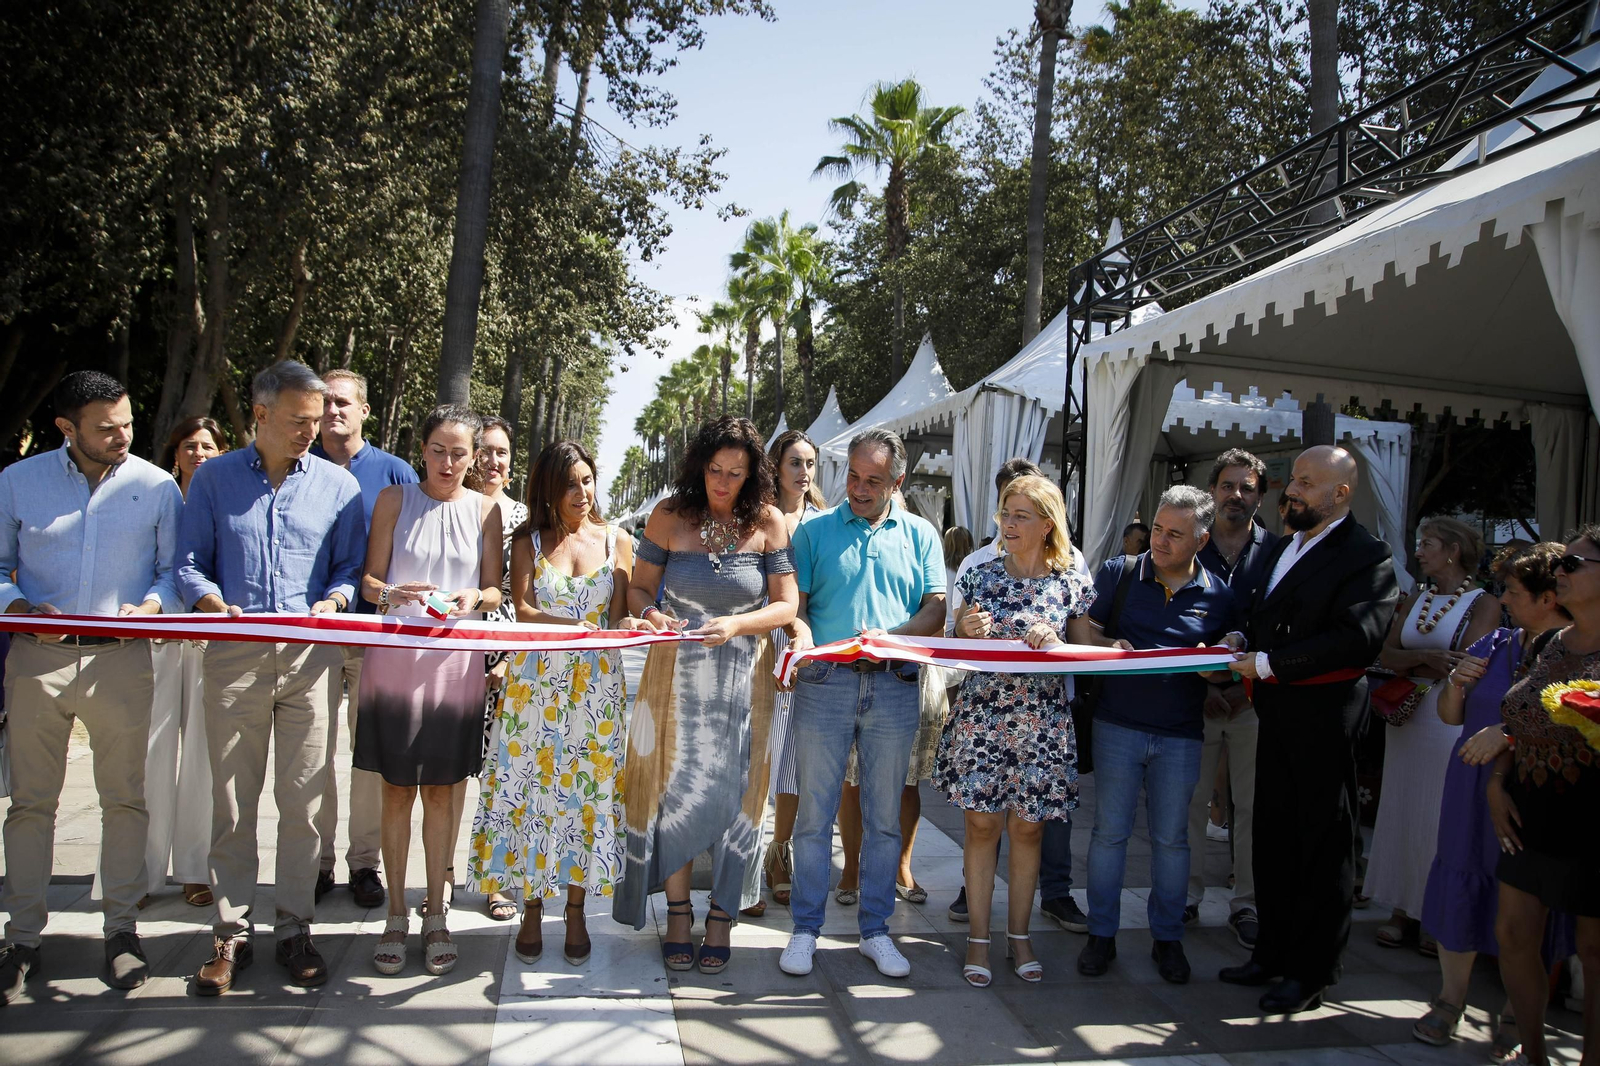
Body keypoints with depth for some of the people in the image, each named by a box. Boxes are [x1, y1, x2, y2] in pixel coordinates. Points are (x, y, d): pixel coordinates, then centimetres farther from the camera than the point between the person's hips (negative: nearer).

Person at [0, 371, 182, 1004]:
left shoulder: (156, 486, 2)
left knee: (125, 798, 5)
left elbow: (175, 567, 6)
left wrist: (149, 605, -13)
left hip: (121, 660, -1)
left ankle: (121, 928, 18)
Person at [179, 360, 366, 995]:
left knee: (303, 800, 2)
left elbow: (352, 566, 11)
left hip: (311, 657, 0)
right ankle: (231, 934, 14)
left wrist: (333, 602, -9)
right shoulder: (215, 478, 10)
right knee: (232, 800, 4)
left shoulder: (338, 485, 10)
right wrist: (212, 603, -11)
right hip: (234, 657, 0)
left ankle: (295, 929, 14)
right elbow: (188, 561, 8)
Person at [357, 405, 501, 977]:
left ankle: (435, 916, 17)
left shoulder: (484, 509, 9)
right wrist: (392, 593, -18)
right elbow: (369, 580, 4)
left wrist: (476, 597, -12)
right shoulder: (394, 499, 6)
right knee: (397, 791, 4)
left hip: (455, 662, 1)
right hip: (396, 656, 0)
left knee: (441, 792, 7)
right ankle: (396, 916, 15)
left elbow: (496, 589, 10)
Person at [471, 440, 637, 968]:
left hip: (596, 685, 0)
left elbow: (618, 614, 5)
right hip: (535, 682, 0)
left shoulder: (617, 541, 8)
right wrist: (583, 627, -21)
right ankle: (531, 910, 14)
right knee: (531, 788, 0)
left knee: (588, 790, 1)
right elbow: (522, 609, -5)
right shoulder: (528, 540, 7)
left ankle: (576, 911, 13)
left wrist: (628, 624, -19)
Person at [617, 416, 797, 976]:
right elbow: (639, 588, 4)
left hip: (742, 680, -1)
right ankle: (678, 914, 20)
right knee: (673, 788, 5)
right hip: (677, 675, 1)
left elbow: (785, 603, -5)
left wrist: (736, 624, -22)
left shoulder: (767, 522, -5)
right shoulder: (669, 515, -2)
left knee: (732, 792, 3)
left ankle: (721, 919, 17)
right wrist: (650, 614, -19)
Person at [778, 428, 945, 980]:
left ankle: (875, 929, 21)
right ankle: (806, 928, 16)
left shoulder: (920, 535, 10)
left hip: (894, 689, 1)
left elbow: (936, 608, 3)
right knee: (815, 811, 3)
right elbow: (795, 601, 3)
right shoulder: (815, 530, 8)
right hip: (825, 684, -1)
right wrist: (801, 633, -19)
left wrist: (889, 638, -15)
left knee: (884, 817, 8)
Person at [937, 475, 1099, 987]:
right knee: (982, 825, 2)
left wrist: (1056, 643, -14)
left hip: (1042, 723, 0)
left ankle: (1019, 936, 23)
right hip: (981, 716, 0)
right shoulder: (979, 577, 3)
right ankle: (979, 938, 14)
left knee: (1029, 827, 8)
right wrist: (970, 633, -13)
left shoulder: (1072, 584, 2)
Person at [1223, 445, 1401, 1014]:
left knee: (1324, 844, 5)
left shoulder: (1367, 555, -11)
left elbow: (1356, 638, -23)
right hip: (1277, 713, 8)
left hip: (1325, 716, -8)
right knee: (1273, 835, 15)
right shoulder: (1281, 548, 15)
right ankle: (1273, 952, 29)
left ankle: (1311, 972, 16)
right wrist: (1238, 649, 0)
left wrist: (1268, 664, -20)